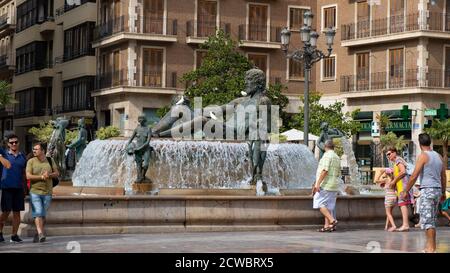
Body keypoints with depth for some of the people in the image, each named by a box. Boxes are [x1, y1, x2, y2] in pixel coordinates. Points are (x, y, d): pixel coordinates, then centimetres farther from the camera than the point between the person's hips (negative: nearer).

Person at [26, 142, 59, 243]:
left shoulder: (50, 160, 7)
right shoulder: (31, 161, -1)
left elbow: (57, 173, 9)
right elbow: (28, 176, -9)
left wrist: (49, 175, -12)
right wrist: (41, 177, -16)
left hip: (47, 192, 3)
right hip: (35, 192, -2)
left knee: (43, 215, 7)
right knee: (38, 213, -14)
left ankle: (38, 234, 20)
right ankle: (41, 234, -19)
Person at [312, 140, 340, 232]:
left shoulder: (327, 156, -11)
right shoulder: (337, 158, 16)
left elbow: (324, 170, -20)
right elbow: (338, 173, 19)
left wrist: (318, 183, -22)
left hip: (325, 185, -9)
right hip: (334, 186, 9)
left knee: (320, 204, -8)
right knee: (328, 206, 8)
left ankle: (332, 220, -18)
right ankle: (327, 226, 4)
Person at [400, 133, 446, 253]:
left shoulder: (423, 156, -9)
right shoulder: (439, 156, 12)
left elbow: (414, 176, -13)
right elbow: (443, 177, 16)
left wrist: (405, 191, -7)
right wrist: (443, 192, 27)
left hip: (427, 190, -7)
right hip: (437, 189, 7)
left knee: (427, 219, -6)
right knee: (432, 219, 15)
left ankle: (431, 247, -10)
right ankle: (431, 245, 18)